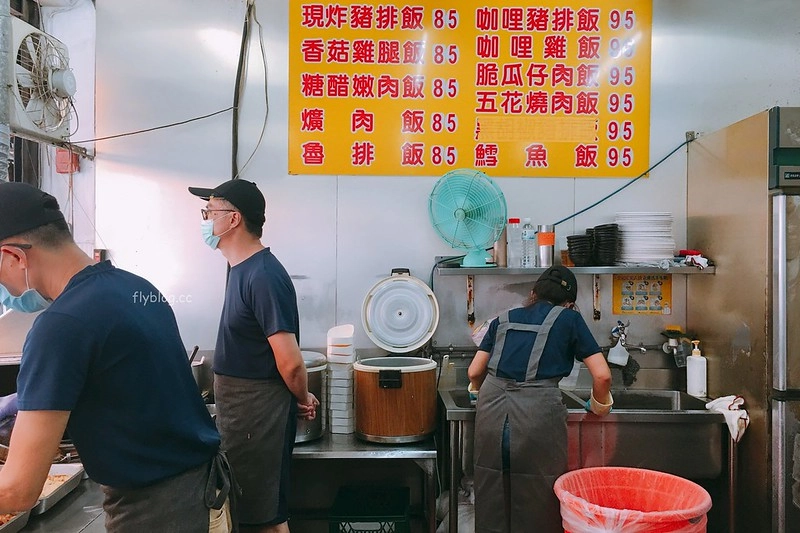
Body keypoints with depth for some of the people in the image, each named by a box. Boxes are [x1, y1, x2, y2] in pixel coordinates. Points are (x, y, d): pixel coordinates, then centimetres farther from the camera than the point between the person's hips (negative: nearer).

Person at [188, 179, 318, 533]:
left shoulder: (263, 276, -23)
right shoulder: (243, 269, 8)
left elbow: (290, 361, -25)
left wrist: (303, 399, -8)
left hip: (256, 412, -9)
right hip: (240, 410, 9)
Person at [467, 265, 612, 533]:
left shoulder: (504, 319, 19)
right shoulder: (569, 319, 11)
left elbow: (474, 373, 16)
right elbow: (602, 376, 5)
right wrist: (600, 406, 23)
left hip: (492, 409, 3)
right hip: (537, 413, -3)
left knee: (492, 502, 15)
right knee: (538, 504, 12)